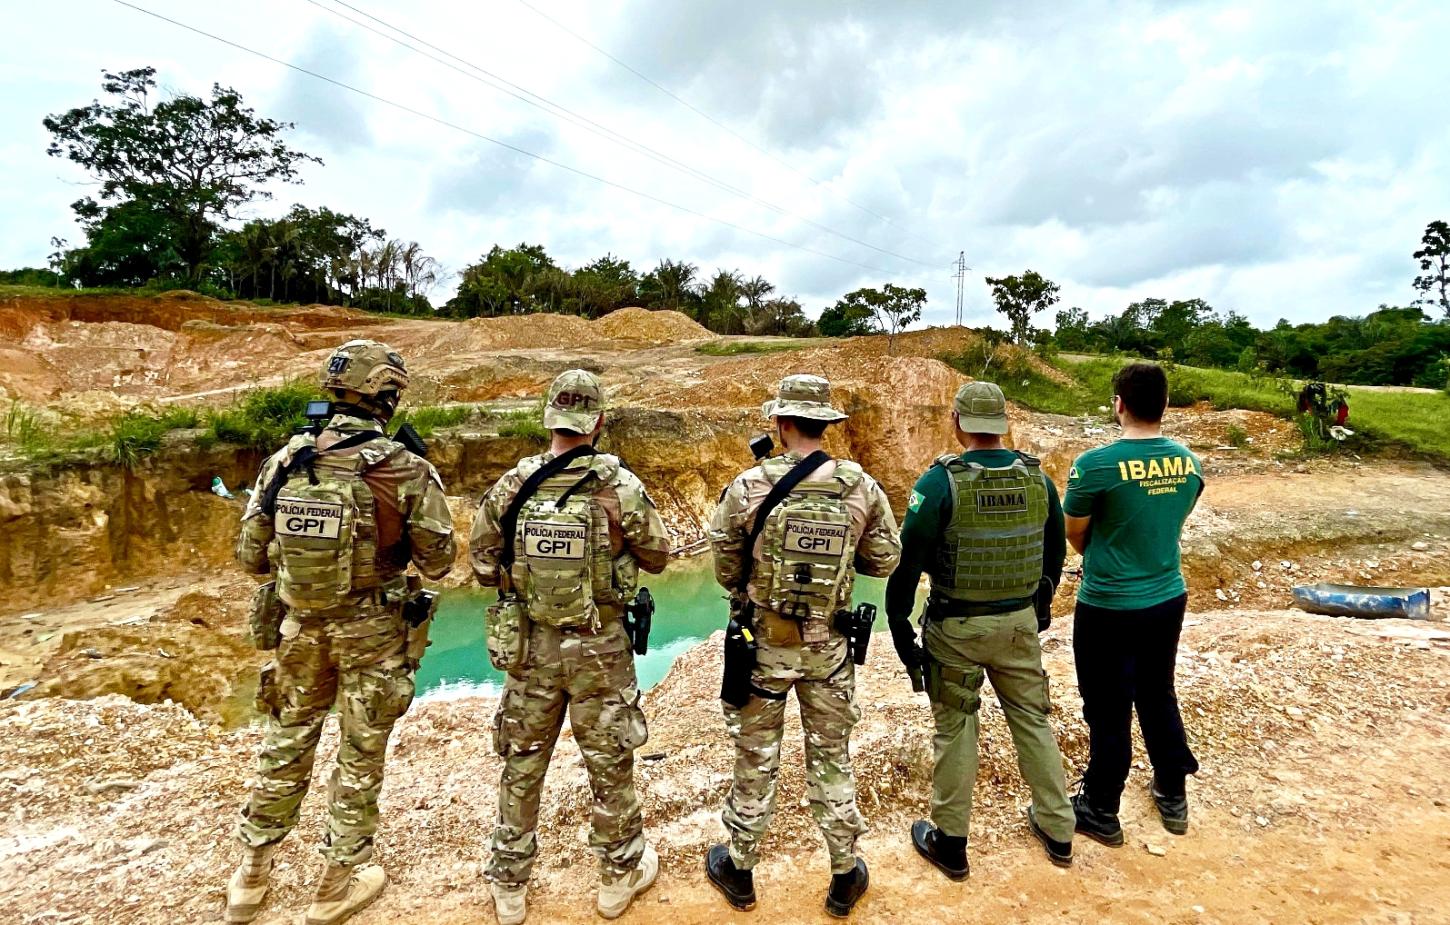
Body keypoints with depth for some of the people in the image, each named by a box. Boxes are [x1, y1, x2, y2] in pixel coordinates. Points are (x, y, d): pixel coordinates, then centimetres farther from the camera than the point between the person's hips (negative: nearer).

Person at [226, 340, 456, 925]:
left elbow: (251, 557, 0)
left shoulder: (285, 461, -6)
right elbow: (437, 561, -9)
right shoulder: (407, 471, -17)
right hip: (372, 632, -3)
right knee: (360, 756, 13)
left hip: (302, 625, 4)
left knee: (286, 745, 22)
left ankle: (252, 874, 39)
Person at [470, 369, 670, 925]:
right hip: (599, 649, -2)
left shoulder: (513, 484, -9)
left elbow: (482, 563, -1)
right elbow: (658, 557, -5)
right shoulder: (619, 486, -17)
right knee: (610, 765, 17)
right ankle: (620, 873, 37)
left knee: (522, 765, 19)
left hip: (531, 645, 2)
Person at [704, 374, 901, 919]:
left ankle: (739, 870, 34)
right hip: (829, 647, 2)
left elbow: (724, 566, -5)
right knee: (832, 760, 18)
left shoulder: (750, 486, -15)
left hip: (763, 643, -1)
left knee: (755, 762, 15)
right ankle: (845, 877, 33)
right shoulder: (862, 488, -9)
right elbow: (885, 561, 1)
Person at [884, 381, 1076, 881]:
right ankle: (1057, 831, 36)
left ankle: (950, 844, 24)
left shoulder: (940, 482, -17)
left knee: (955, 729, 9)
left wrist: (899, 628, -6)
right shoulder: (1037, 479, -2)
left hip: (956, 627, -4)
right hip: (1020, 622, 4)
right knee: (1032, 718, 21)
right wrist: (1041, 605, 26)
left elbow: (907, 561, -17)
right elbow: (1054, 553, 11)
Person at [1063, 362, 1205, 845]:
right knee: (1158, 697, 23)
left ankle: (1101, 812, 25)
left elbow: (1075, 536, -8)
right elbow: (1169, 525, 9)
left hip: (1109, 608, -6)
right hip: (1168, 600, 6)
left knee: (1109, 711, 8)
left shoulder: (1096, 464, -21)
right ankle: (1173, 796, 41)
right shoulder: (1189, 462, -2)